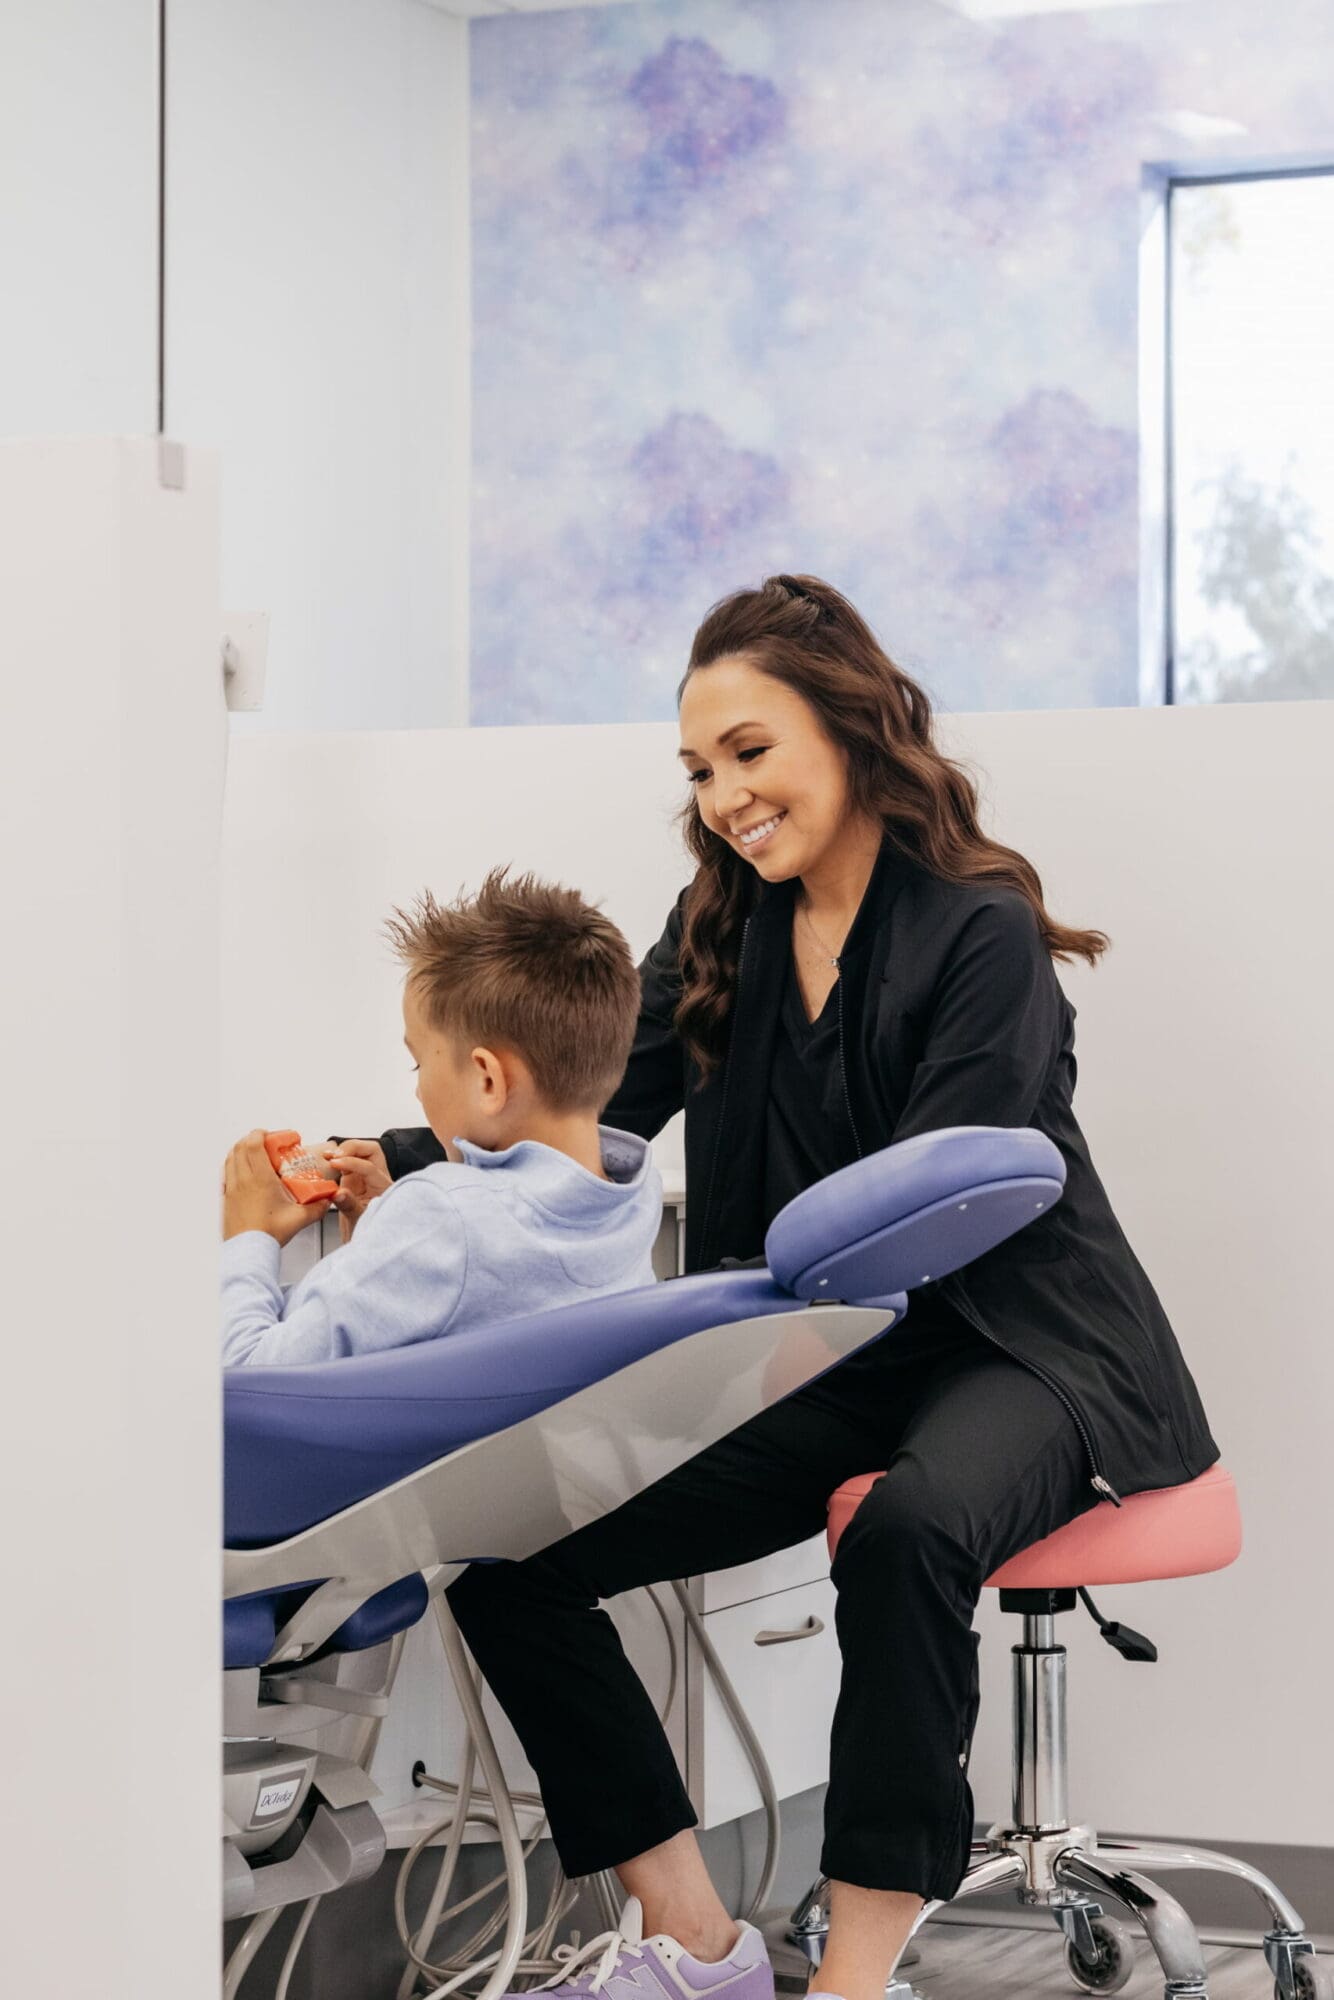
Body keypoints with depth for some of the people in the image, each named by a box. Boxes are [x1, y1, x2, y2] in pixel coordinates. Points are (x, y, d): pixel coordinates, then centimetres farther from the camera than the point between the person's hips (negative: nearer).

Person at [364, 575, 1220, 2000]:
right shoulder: (722, 929, 8)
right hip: (820, 1369, 7)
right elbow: (590, 1107, 7)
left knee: (906, 1533, -41)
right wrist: (386, 1166, -10)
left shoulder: (981, 933, -13)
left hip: (1009, 1347, -7)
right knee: (506, 1546, -11)